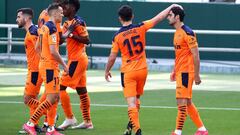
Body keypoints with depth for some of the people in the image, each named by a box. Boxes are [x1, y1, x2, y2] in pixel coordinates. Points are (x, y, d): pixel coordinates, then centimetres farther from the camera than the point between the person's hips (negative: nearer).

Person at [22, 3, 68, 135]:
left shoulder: (44, 27, 12)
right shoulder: (52, 28, -16)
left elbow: (37, 47, 20)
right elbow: (53, 51, -22)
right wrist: (64, 65, -12)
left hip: (44, 64, 10)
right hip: (50, 67, -10)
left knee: (55, 97, 12)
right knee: (51, 98, -8)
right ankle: (30, 123, -9)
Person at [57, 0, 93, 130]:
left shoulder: (78, 22, -14)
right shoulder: (67, 23, 14)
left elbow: (87, 40, -19)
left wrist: (71, 35, -24)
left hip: (77, 60, -10)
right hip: (80, 59, 10)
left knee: (61, 87, -9)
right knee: (81, 90, 12)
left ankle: (70, 118, -5)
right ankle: (87, 121, 17)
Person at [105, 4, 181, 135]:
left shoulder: (117, 36, -9)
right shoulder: (140, 28, -5)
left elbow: (112, 57, -5)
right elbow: (159, 18, 2)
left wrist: (107, 71, 10)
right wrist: (172, 7, 12)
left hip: (128, 72, -3)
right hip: (142, 70, 3)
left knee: (131, 103, -6)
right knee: (136, 100, 21)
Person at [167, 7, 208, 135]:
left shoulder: (187, 33, -15)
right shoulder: (177, 32, 14)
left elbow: (196, 55, -16)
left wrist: (197, 75, -16)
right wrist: (174, 71, 19)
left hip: (186, 72, -10)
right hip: (180, 71, 10)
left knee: (182, 102, -10)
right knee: (187, 103, 13)